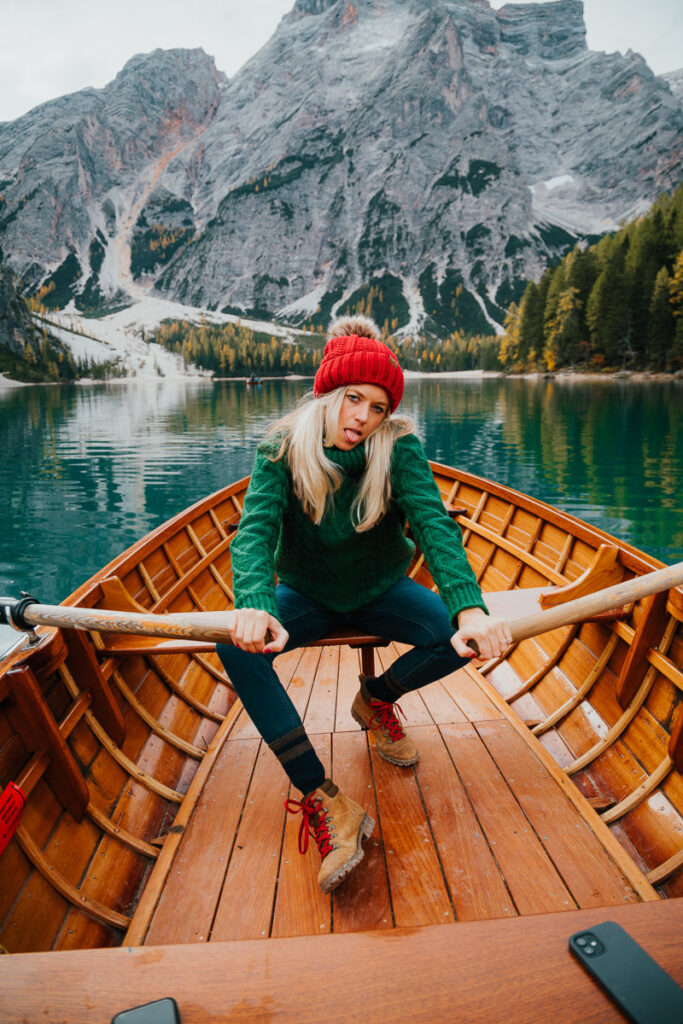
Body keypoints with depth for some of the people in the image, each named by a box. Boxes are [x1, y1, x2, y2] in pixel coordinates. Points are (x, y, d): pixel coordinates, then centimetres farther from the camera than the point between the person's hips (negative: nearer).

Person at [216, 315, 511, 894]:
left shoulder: (400, 449, -17)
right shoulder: (282, 450, -17)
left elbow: (435, 526, -30)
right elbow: (254, 531, -29)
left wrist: (470, 608, -48)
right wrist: (255, 607, -51)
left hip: (380, 591, 1)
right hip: (306, 596, 0)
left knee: (464, 637, -24)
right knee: (235, 644, -29)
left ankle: (375, 699, 9)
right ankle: (327, 804, -25)